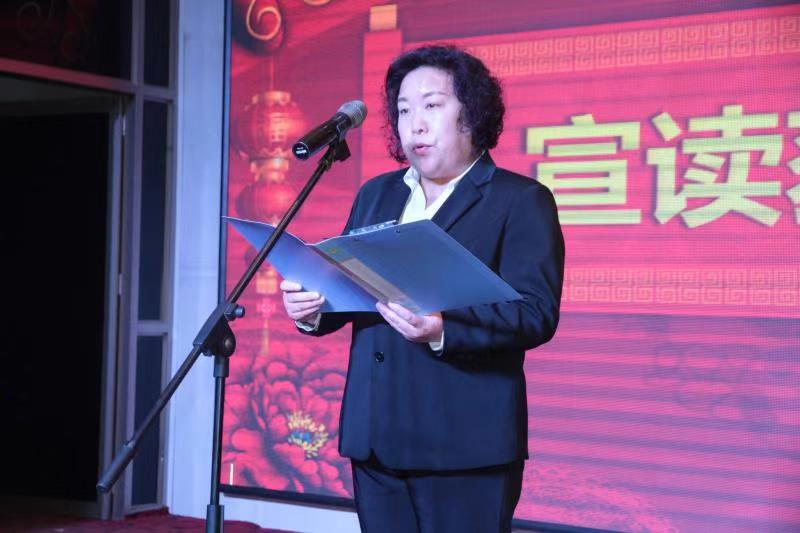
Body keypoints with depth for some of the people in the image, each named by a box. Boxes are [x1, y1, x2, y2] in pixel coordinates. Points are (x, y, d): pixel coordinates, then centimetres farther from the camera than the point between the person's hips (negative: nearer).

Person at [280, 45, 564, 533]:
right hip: (375, 436, 6)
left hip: (467, 442, -5)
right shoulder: (375, 195, 16)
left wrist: (442, 329, -28)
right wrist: (314, 307, -7)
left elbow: (537, 311, -14)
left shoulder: (522, 200, -3)